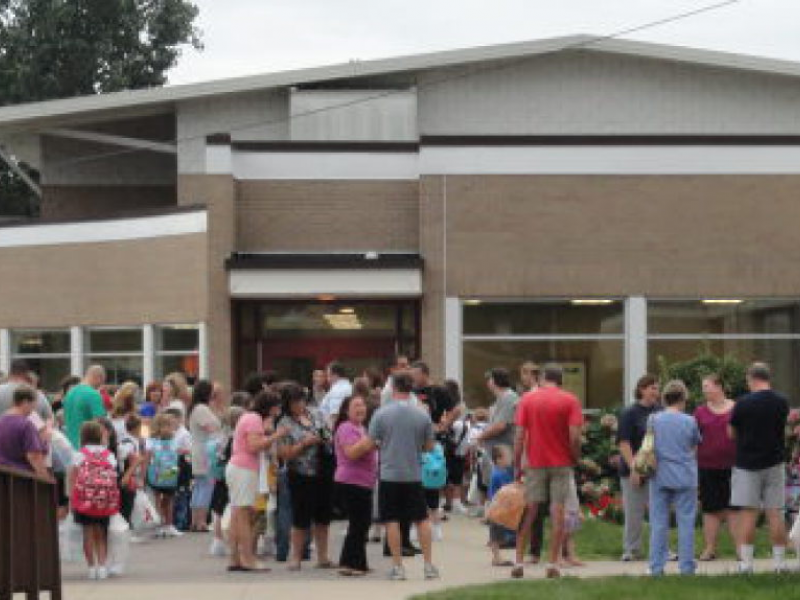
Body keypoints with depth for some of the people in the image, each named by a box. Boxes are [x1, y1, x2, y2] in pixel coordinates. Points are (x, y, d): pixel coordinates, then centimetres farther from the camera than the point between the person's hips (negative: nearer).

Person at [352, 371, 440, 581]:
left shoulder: (382, 414, -8)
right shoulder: (423, 415, -3)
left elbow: (368, 444, -6)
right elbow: (429, 446, 5)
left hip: (389, 475, -2)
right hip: (414, 475, 2)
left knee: (392, 521, 5)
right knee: (422, 519, 10)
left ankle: (397, 566, 4)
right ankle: (429, 565, 9)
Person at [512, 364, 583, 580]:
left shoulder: (527, 399, 1)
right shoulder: (570, 401, -3)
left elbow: (520, 436, -2)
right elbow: (575, 436, -12)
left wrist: (517, 465, 3)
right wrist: (576, 459, 3)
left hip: (535, 464, 1)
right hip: (561, 464, -1)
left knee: (529, 512, 7)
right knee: (558, 512, 2)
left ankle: (519, 562, 5)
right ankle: (553, 564, 0)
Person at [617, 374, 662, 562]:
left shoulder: (660, 412, 7)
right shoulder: (629, 414, -6)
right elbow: (623, 443, -10)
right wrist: (633, 467, -18)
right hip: (634, 471, -4)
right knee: (634, 513, 3)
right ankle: (631, 550, 13)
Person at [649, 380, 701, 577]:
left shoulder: (653, 420, -2)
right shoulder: (690, 421, -4)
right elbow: (695, 448, 7)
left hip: (660, 477, 1)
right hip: (685, 477, -1)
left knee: (659, 524, 6)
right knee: (686, 523, 5)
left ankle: (657, 567, 6)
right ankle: (687, 566, 5)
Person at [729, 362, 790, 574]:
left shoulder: (743, 404, -11)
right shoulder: (782, 403, 0)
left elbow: (731, 433, 0)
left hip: (747, 463, -3)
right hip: (774, 463, 3)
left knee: (748, 514, -1)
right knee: (775, 513, 5)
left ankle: (746, 562, -3)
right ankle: (780, 562, 7)